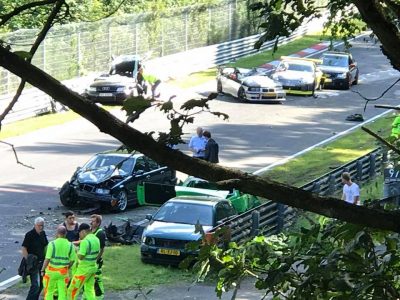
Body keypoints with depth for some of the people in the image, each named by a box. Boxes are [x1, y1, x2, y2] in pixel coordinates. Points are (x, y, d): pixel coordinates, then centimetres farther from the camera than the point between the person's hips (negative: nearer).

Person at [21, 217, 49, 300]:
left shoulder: (43, 233, 8)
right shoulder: (30, 234, -14)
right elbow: (24, 248, -16)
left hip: (41, 262, 8)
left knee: (41, 284, 12)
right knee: (36, 285, -15)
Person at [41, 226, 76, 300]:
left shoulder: (52, 244, -11)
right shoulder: (70, 245, -2)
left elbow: (47, 259, -15)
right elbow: (72, 260, 2)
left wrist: (43, 270, -6)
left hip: (52, 271, -2)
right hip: (64, 272, 3)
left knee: (49, 292, 10)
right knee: (62, 292, 8)